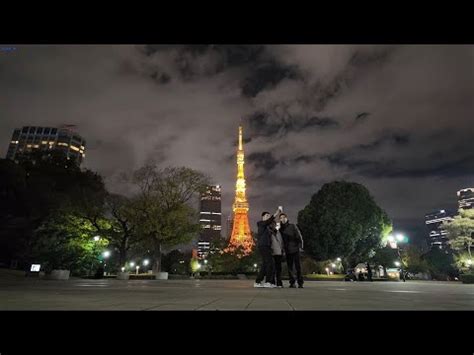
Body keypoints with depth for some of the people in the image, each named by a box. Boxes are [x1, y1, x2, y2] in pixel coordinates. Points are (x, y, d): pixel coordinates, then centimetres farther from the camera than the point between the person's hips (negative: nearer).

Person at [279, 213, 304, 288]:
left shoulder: (292, 226, 2)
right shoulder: (280, 229, 9)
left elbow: (299, 236, -1)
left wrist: (300, 246, -10)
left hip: (295, 249, -2)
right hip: (287, 251, 3)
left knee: (298, 266, -1)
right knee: (290, 268, 3)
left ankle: (300, 283, 6)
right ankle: (292, 282, 10)